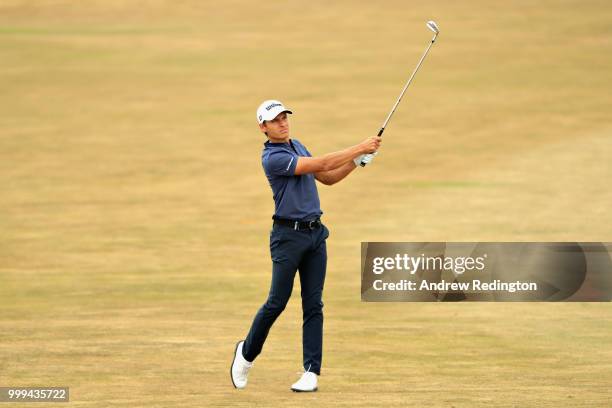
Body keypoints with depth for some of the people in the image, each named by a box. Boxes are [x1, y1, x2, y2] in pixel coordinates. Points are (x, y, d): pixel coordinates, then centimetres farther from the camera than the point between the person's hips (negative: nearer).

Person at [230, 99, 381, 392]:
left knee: (313, 304, 1)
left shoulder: (296, 146, 15)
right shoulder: (272, 158, -14)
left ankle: (311, 373, 0)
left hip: (315, 233, 7)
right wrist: (360, 148, -17)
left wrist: (358, 160, 5)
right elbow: (320, 164, -20)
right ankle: (247, 353, 20)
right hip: (288, 234, -7)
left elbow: (328, 178, 19)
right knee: (277, 302, -4)